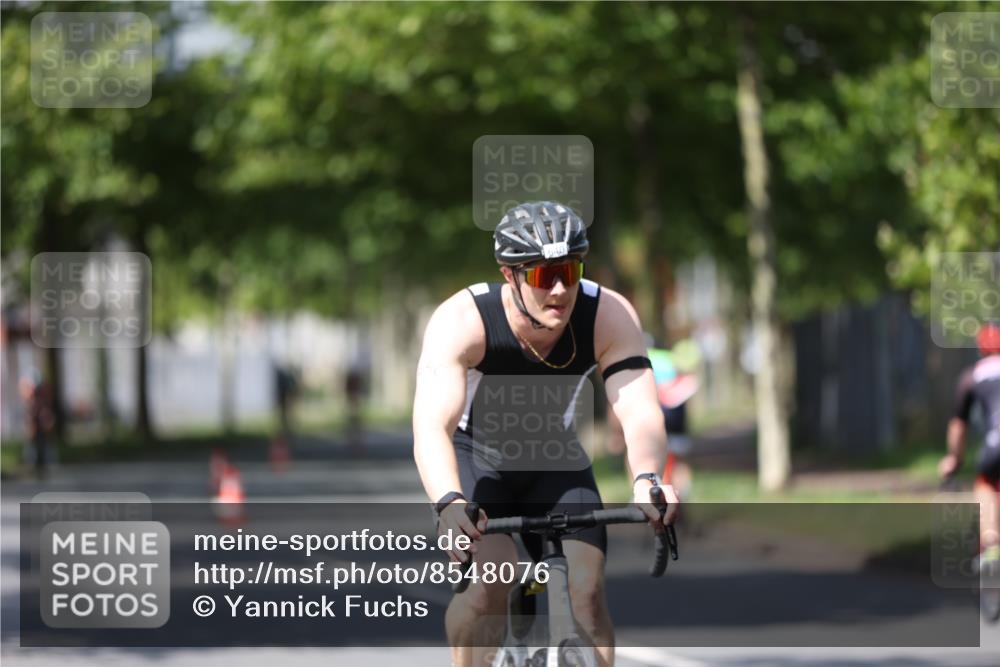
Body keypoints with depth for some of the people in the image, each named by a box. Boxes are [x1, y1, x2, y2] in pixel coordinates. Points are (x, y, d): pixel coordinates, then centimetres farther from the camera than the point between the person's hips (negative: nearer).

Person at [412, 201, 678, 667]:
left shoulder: (609, 316, -25)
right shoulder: (462, 321, -32)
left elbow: (640, 413, -36)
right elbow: (431, 427, -44)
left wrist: (647, 480, -58)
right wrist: (449, 504, -63)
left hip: (554, 462, 3)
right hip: (474, 458, -3)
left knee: (587, 592, -16)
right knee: (489, 586, -25)